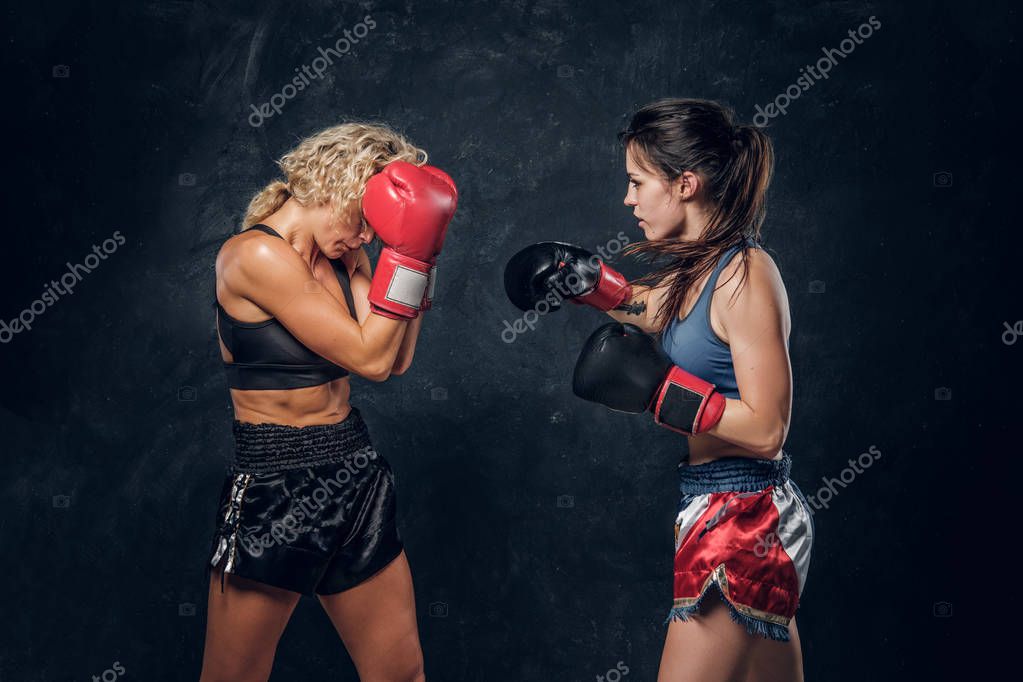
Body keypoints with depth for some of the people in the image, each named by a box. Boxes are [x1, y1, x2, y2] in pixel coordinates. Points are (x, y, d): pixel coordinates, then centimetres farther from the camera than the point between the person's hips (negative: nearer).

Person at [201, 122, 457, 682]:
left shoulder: (344, 258, 7)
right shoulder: (255, 255, -17)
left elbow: (397, 359, -1)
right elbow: (370, 358, -18)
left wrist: (418, 254, -2)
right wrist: (408, 253, -16)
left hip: (354, 479, 7)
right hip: (276, 489, -7)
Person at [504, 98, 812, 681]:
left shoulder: (746, 274, -19)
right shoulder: (698, 267, 7)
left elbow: (766, 427, -23)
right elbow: (656, 311, 31)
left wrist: (656, 387, -22)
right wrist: (588, 282, 16)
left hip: (743, 519, -9)